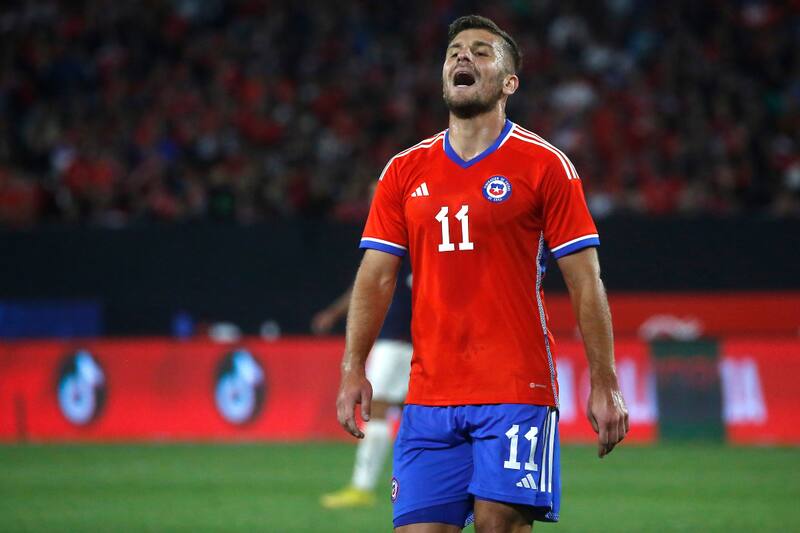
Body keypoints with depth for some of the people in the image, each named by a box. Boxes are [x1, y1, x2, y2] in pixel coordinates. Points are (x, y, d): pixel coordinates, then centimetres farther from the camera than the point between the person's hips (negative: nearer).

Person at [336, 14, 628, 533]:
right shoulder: (405, 171, 12)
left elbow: (585, 281, 0)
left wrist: (604, 384, -5)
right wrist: (354, 370, -1)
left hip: (515, 393, -3)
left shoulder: (546, 166, 1)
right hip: (428, 395, 3)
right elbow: (376, 276, 10)